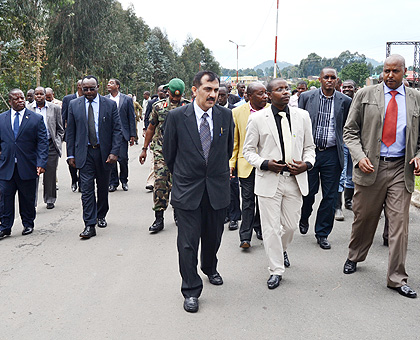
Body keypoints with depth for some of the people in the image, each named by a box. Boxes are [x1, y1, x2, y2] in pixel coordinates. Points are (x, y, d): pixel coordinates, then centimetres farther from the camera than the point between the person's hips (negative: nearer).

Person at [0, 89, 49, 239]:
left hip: (27, 167, -1)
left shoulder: (36, 119, 1)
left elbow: (42, 143, -4)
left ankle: (28, 224, 27)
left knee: (28, 199, 10)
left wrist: (41, 163, -14)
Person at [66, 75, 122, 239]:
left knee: (103, 187, 13)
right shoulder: (74, 105, 4)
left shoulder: (110, 104, 0)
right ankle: (89, 225, -4)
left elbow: (117, 130, -2)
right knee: (87, 188, -6)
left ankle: (101, 216, 34)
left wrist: (114, 152, -11)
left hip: (104, 152, 1)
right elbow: (70, 132, 6)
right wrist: (71, 154, 1)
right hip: (84, 153, 0)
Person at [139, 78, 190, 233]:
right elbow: (151, 128, 13)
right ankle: (159, 218, -2)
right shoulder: (158, 106, 5)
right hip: (161, 150, 0)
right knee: (160, 182, -8)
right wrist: (144, 149, 12)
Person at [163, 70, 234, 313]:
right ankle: (191, 291, 16)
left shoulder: (226, 116, -1)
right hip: (187, 190, -2)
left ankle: (210, 269, 46)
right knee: (188, 243, 2)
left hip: (217, 189, 3)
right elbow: (169, 152, 4)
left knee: (213, 237, 18)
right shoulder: (177, 116, -8)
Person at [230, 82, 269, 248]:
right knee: (248, 200, -1)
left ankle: (259, 228, 34)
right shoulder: (237, 112, -1)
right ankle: (245, 236, 6)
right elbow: (234, 141, 3)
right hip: (246, 163, -2)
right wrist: (231, 163, -3)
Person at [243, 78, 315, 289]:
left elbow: (309, 147, 12)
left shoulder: (302, 116, 6)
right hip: (269, 180, -3)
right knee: (271, 228, 1)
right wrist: (265, 164, -15)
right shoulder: (257, 118, -3)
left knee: (291, 225, 13)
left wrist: (306, 164, -7)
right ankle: (276, 270, 18)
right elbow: (249, 150, 2)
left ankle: (282, 249, 46)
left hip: (295, 179, 3)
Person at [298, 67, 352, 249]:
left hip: (332, 154, 1)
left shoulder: (345, 101, 2)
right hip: (309, 151, -1)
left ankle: (322, 233, 19)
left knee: (330, 196, 4)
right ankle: (304, 218, 36)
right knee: (308, 192, 4)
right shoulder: (306, 97, 2)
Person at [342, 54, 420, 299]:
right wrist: (360, 156, -11)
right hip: (370, 167, -1)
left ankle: (397, 279, 11)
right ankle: (354, 257, 36)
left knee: (399, 223, 1)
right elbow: (350, 130, 3)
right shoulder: (365, 95, 3)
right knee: (364, 218, 11)